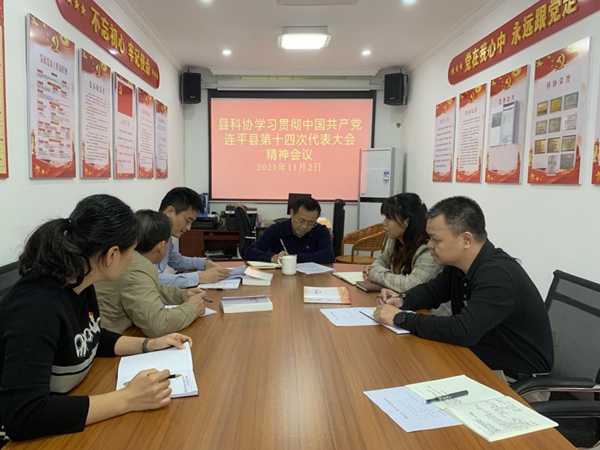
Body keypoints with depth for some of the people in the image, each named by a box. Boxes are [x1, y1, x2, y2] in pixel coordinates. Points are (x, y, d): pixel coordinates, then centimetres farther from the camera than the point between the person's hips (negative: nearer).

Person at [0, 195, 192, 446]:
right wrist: (128, 399, -32)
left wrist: (149, 345, -1)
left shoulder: (80, 287, -5)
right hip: (27, 437, -7)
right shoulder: (36, 308, -30)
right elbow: (21, 416, -34)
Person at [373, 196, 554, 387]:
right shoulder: (457, 263, -2)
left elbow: (463, 331, -38)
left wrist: (401, 318, -28)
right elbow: (431, 291, 15)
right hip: (483, 362, 7)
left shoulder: (497, 275, -29)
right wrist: (403, 301, -6)